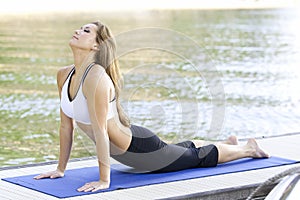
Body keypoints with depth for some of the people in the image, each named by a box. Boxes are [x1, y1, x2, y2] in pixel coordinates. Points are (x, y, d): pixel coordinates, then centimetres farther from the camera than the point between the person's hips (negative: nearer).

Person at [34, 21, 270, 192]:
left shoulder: (96, 77, -35)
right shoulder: (64, 75, -9)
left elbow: (100, 131, -35)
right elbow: (66, 125, -1)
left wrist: (104, 180, -33)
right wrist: (60, 169, 1)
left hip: (139, 148, -8)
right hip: (122, 150, 8)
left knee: (201, 157, 17)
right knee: (181, 149, 34)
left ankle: (248, 148, 43)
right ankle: (227, 143, 61)